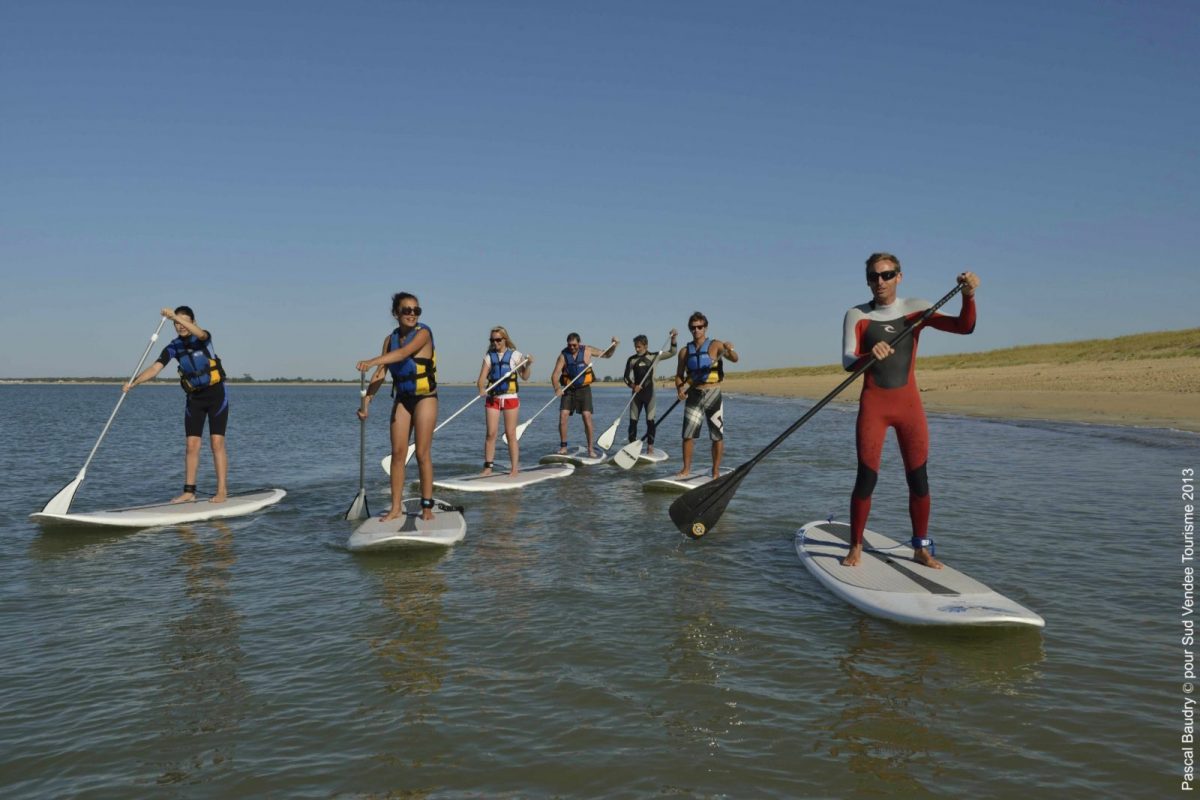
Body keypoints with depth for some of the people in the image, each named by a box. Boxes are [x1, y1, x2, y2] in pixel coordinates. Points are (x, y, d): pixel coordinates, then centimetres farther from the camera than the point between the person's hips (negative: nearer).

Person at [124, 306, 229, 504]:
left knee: (217, 443, -8)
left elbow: (200, 334, -37)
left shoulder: (204, 338, -11)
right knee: (191, 445, 0)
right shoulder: (173, 347, -1)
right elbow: (154, 368, -11)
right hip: (194, 398, 4)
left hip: (216, 395, -4)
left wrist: (176, 316, -46)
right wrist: (133, 383, -26)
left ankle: (222, 491, -6)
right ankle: (189, 491, 5)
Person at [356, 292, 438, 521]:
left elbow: (404, 353, -31)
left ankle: (427, 506, 7)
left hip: (425, 398, -5)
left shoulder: (423, 333, -12)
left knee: (422, 454, -3)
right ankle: (396, 507, 8)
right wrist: (366, 402, -5)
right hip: (401, 399, 5)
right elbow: (380, 375, 3)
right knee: (397, 453, 3)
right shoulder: (391, 339, 4)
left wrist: (372, 361, -42)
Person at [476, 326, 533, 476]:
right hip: (492, 398, 2)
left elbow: (524, 377, -1)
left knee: (511, 434, 1)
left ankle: (514, 467, 5)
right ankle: (488, 467, 3)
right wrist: (481, 390, -20)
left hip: (510, 398, -2)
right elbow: (482, 378, -1)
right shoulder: (489, 356, 7)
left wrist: (528, 364, -18)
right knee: (491, 433, -1)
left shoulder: (515, 354, 2)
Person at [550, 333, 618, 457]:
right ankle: (563, 447, 3)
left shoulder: (587, 350, -4)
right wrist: (557, 388, -34)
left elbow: (607, 355, 8)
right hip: (568, 390, 1)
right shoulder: (563, 355, -7)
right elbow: (555, 374, -15)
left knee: (587, 417, -9)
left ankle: (590, 448, -1)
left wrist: (613, 346, -11)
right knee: (563, 416, -9)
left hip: (584, 389, -1)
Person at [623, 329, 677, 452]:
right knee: (633, 420, 0)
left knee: (650, 420, -3)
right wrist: (633, 385, -15)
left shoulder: (654, 357, 3)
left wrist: (673, 338, -8)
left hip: (649, 393, -1)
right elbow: (626, 377, 5)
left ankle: (650, 446, 1)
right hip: (636, 393, 1)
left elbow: (672, 352, 5)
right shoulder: (631, 360, 5)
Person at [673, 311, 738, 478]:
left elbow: (734, 359, -13)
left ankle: (716, 472, 12)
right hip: (694, 396, 2)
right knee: (688, 434, -3)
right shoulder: (685, 351, 9)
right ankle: (686, 469, 9)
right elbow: (679, 375, 12)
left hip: (713, 394, -2)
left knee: (717, 436, 2)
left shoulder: (715, 345, -1)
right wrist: (680, 389, -9)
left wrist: (730, 350, -35)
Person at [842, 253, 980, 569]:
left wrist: (968, 296, -22)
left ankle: (921, 548, 17)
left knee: (918, 479, 4)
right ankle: (855, 547, 7)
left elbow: (963, 327, -5)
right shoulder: (857, 316, -1)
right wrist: (870, 356, -34)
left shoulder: (916, 309, 4)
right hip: (873, 404, -2)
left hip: (909, 403, 2)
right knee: (866, 478, -6)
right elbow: (848, 362, -12)